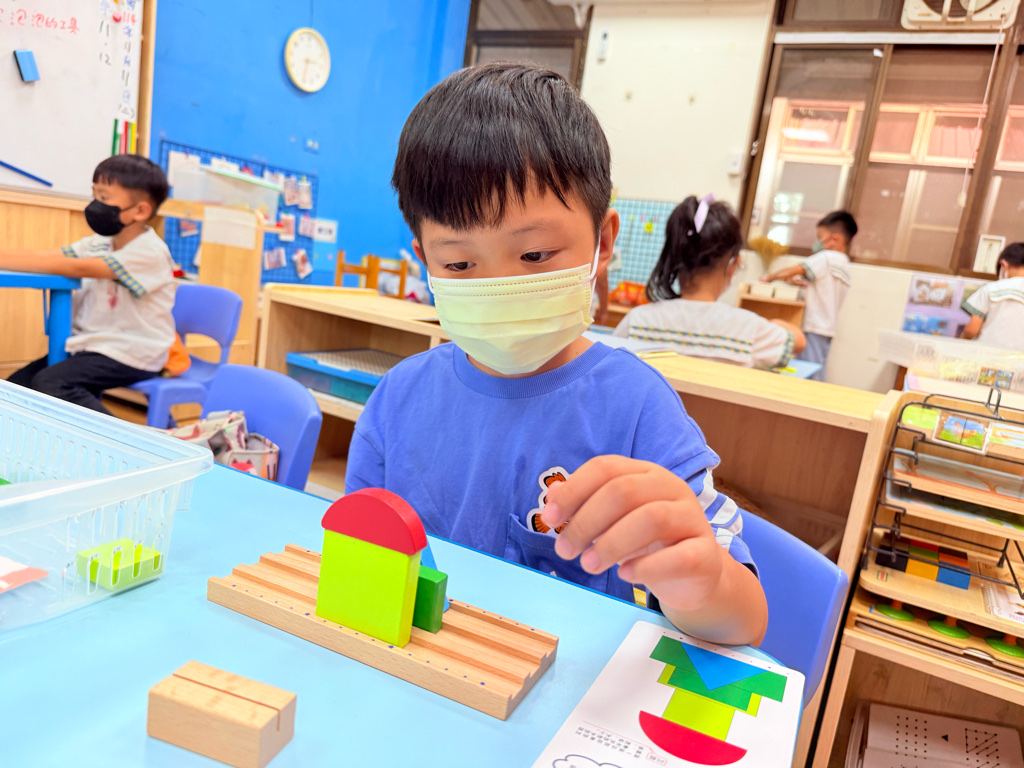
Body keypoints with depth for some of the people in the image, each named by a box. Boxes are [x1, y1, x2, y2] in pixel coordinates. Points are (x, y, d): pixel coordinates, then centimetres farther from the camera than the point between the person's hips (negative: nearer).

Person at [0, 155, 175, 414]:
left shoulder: (149, 252, -19)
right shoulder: (99, 243, 7)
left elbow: (78, 268, -26)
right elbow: (48, 256, -2)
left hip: (131, 356, -8)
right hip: (91, 344, 8)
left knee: (48, 384, -22)